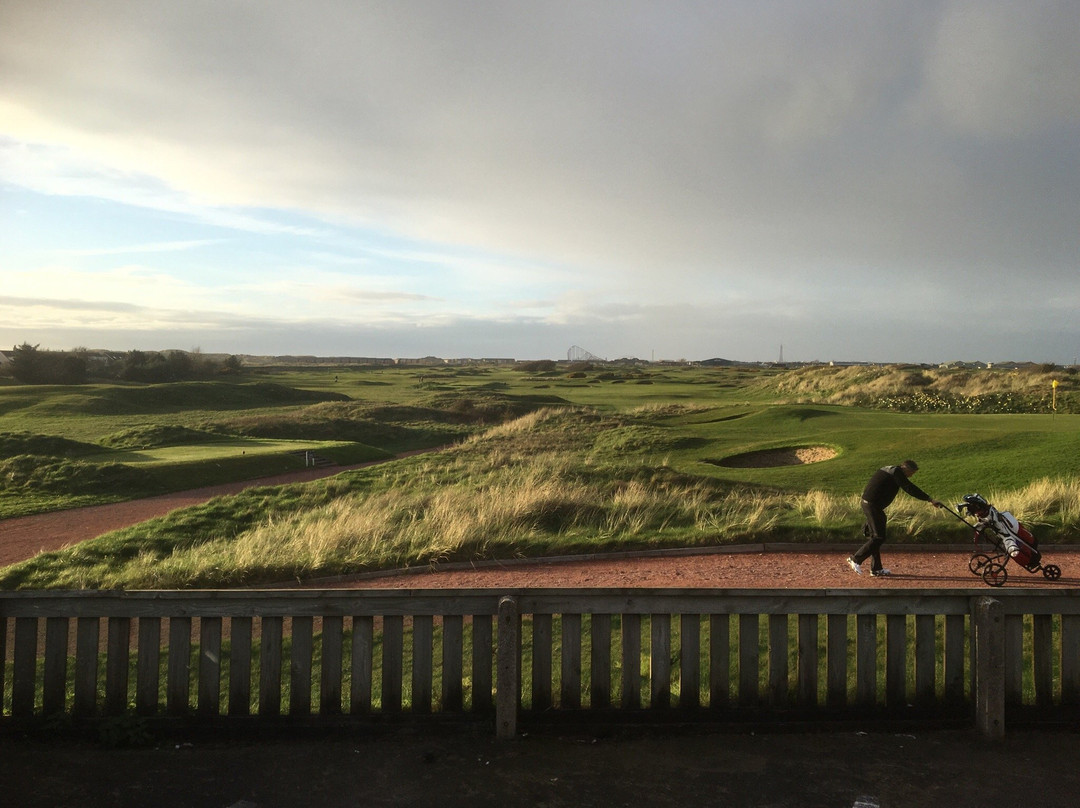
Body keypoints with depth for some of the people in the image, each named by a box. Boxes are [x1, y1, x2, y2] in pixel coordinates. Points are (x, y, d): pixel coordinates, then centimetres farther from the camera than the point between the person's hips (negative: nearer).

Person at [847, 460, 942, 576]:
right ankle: (855, 559, -6)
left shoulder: (886, 469, 19)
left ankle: (876, 568, 16)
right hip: (873, 506, -10)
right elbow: (910, 488, -18)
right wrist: (930, 500, -18)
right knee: (879, 537, -7)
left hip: (867, 503, 10)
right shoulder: (896, 472, -10)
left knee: (875, 536, 13)